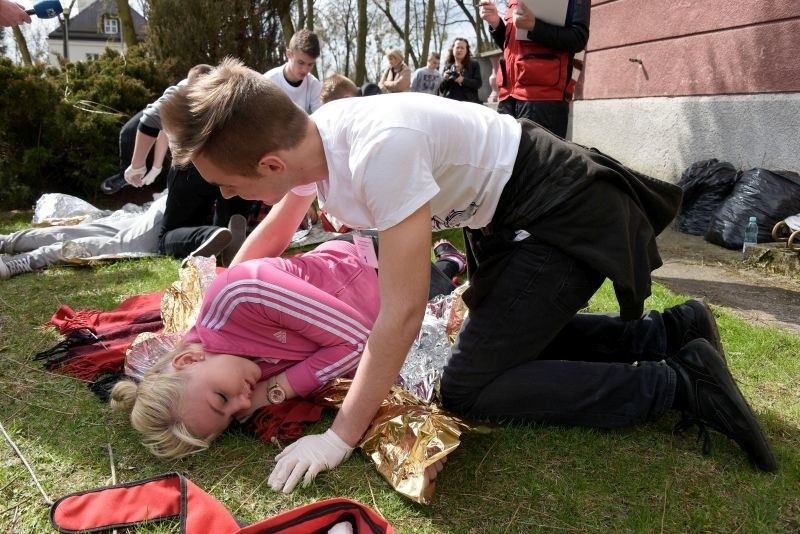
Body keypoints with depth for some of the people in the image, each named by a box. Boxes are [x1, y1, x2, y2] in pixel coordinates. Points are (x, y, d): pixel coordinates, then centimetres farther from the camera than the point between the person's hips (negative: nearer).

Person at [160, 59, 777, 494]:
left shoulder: (380, 149, -34)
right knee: (506, 335, 23)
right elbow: (269, 237, 13)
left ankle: (678, 383, -4)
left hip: (565, 214, -9)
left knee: (467, 389, -10)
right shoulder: (304, 139, -5)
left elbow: (403, 311, -32)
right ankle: (670, 331, 24)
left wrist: (341, 436, -24)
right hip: (507, 219, 9)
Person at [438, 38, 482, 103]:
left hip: (468, 103, -2)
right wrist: (445, 79, -6)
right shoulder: (447, 67, 15)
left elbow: (479, 83, -1)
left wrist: (463, 80, -14)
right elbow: (441, 89, 14)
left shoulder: (474, 65, 10)